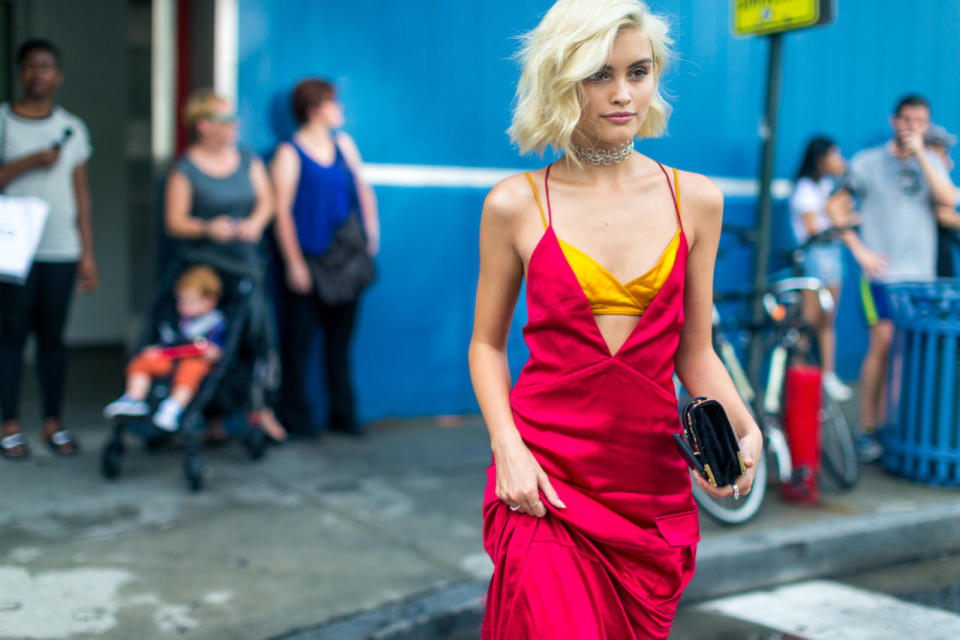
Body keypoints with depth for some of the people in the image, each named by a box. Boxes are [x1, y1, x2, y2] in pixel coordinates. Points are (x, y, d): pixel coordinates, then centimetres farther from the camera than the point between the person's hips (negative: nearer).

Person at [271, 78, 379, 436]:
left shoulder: (343, 144, 11)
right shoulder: (289, 155, -7)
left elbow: (363, 189, 18)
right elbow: (282, 210, -10)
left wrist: (371, 236, 9)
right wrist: (295, 263, -14)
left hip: (346, 259, 6)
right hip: (309, 260, -5)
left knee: (340, 339, 11)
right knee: (299, 340, 2)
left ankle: (343, 416, 20)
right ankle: (294, 416, 14)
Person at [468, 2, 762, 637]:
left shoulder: (695, 201, 4)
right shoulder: (516, 204, -3)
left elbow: (694, 350, 9)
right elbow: (488, 343, 5)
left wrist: (744, 429, -7)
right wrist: (508, 446, -9)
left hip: (653, 483, 3)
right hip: (543, 479, -2)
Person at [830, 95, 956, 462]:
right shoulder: (868, 162, 2)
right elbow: (837, 207, 3)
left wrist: (920, 154, -11)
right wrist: (859, 250, -6)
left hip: (921, 273, 4)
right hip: (882, 271, -4)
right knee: (883, 345, -12)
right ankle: (868, 430, -4)